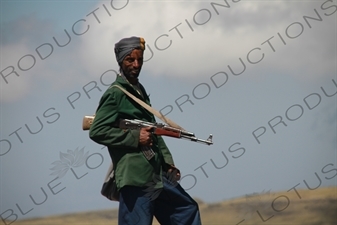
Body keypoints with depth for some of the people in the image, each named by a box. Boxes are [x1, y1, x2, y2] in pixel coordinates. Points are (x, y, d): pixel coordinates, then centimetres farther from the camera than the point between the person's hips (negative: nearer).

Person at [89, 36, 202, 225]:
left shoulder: (139, 91, 19)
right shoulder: (115, 94, -8)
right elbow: (97, 131, -15)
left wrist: (168, 163, 12)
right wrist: (135, 137, -17)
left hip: (158, 175, 9)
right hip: (135, 177, -9)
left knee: (187, 209, 18)